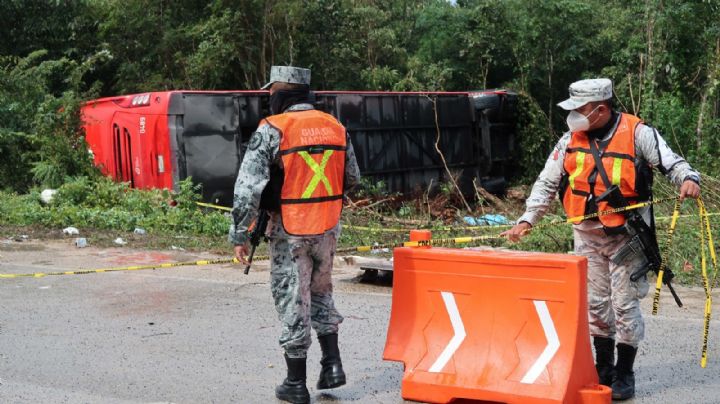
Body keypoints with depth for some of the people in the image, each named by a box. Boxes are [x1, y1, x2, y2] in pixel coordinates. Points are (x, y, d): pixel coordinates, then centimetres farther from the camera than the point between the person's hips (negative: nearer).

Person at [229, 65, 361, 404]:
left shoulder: (272, 129, -12)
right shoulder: (335, 127, 4)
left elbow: (248, 185, -15)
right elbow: (352, 178, 14)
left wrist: (239, 234, -9)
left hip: (290, 232, -5)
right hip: (328, 228, 5)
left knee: (293, 301, 5)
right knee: (321, 292, 24)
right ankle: (332, 364, 17)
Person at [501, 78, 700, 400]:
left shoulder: (637, 133, -9)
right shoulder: (570, 140, 2)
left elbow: (671, 162, -7)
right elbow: (546, 183, 4)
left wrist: (688, 179, -29)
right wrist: (527, 219, -5)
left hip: (626, 235, -4)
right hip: (587, 235, 4)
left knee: (624, 304, 0)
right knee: (594, 303, 11)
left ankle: (624, 374, 13)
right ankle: (604, 368, 25)